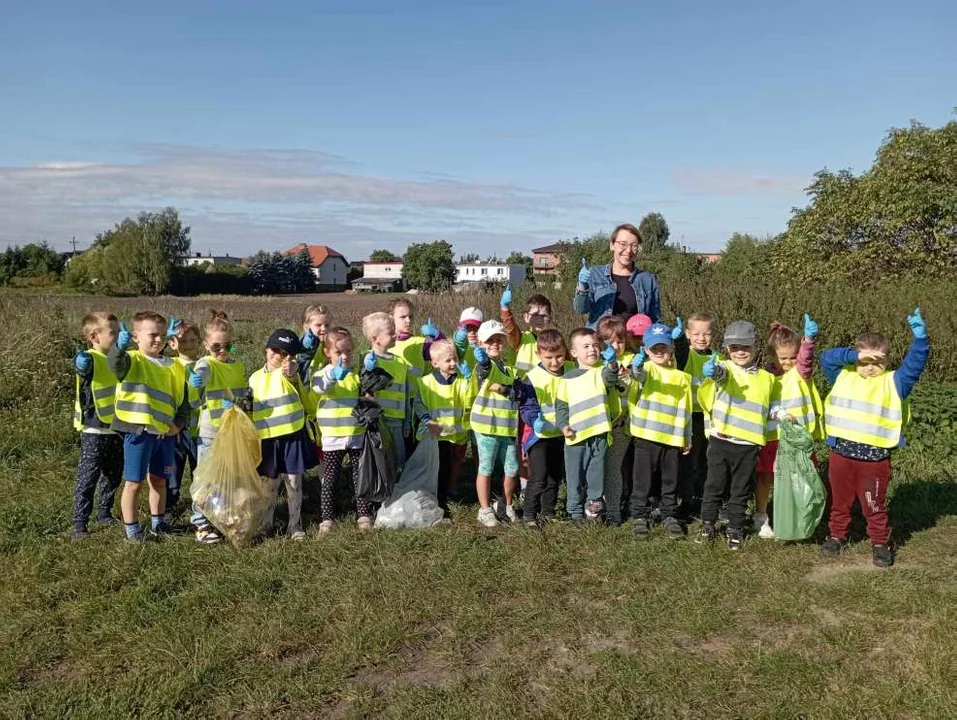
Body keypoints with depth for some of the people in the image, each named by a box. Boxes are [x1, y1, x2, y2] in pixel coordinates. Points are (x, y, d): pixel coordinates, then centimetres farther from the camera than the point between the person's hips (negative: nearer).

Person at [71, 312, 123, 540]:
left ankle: (105, 514, 33)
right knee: (88, 478, -2)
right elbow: (81, 366, -38)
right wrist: (80, 364, -63)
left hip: (117, 430, 7)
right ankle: (79, 523, 6)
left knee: (113, 476, 17)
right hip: (94, 431, -7)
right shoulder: (90, 360, -15)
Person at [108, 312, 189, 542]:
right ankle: (131, 528, 17)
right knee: (134, 482, 4)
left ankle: (158, 523, 32)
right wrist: (119, 346, -51)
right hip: (138, 431, -5)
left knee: (159, 480, 18)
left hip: (165, 433, 5)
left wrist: (179, 423, -1)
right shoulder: (132, 360, -6)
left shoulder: (171, 367, 10)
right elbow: (114, 364, -31)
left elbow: (182, 398, 13)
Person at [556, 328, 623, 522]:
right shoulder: (568, 378, 4)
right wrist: (563, 425, -5)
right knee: (575, 476, 9)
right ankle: (576, 511, 21)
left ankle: (594, 506, 23)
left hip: (599, 433, -1)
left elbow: (610, 377, -24)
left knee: (597, 474, 8)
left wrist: (612, 364, -45)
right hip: (575, 436, 1)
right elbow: (561, 405, 8)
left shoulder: (603, 371, 0)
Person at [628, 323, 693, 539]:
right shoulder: (647, 369, -3)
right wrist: (637, 367, -53)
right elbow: (639, 375, -29)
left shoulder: (682, 377, 8)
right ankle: (640, 516, 17)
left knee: (670, 481, 12)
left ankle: (670, 516, 26)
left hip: (672, 438, 3)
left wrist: (687, 437, 11)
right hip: (646, 436, -3)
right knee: (643, 479, 5)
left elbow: (685, 410, 12)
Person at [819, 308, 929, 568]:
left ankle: (880, 543, 27)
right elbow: (826, 358, -4)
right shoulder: (843, 376, 4)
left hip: (875, 458, -2)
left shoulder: (894, 382, 0)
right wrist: (855, 355, -14)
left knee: (875, 507, 10)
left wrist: (920, 338, -27)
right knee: (839, 502, 17)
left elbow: (913, 366, -13)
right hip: (841, 454, 2)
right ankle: (836, 535, 34)